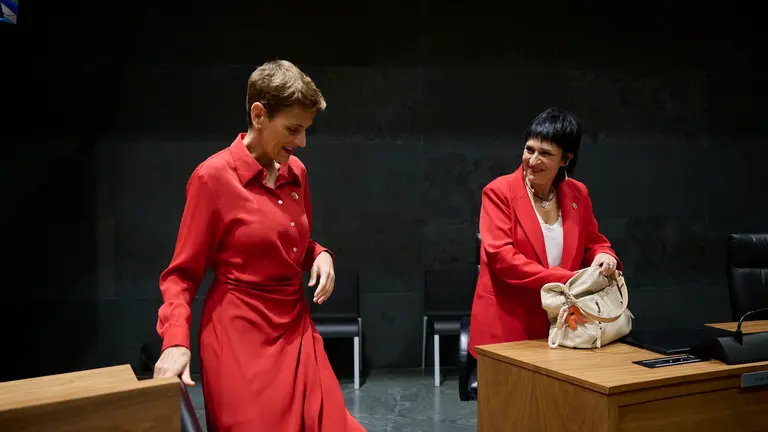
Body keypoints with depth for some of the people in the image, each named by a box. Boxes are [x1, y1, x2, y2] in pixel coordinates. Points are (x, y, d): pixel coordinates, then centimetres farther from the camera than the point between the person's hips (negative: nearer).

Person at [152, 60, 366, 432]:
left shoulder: (296, 172, 5)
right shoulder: (213, 176, -13)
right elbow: (182, 274, -8)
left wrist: (320, 255, -2)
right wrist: (176, 341, -22)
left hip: (296, 329, 6)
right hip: (240, 335, -6)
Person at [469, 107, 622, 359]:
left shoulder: (578, 194, 5)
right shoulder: (499, 192, -9)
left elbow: (594, 242, 15)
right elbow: (501, 256, -18)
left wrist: (605, 257, -10)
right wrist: (567, 279, -23)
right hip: (506, 327, -4)